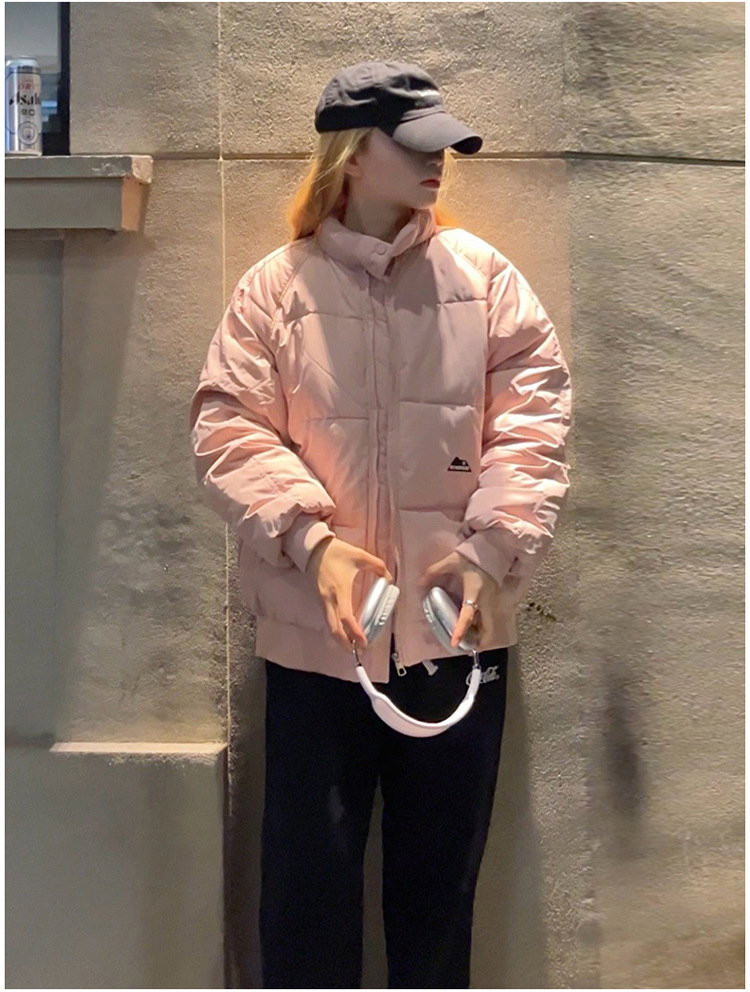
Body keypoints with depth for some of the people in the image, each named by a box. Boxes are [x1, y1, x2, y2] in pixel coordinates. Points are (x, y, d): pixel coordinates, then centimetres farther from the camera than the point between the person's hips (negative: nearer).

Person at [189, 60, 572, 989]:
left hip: (458, 624, 2)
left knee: (441, 868, 15)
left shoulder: (483, 275, 4)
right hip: (317, 630, -1)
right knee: (308, 871, 7)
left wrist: (493, 547, -15)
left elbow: (532, 411, -2)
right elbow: (229, 428, -6)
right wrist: (313, 540, -21)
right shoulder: (275, 286, 0)